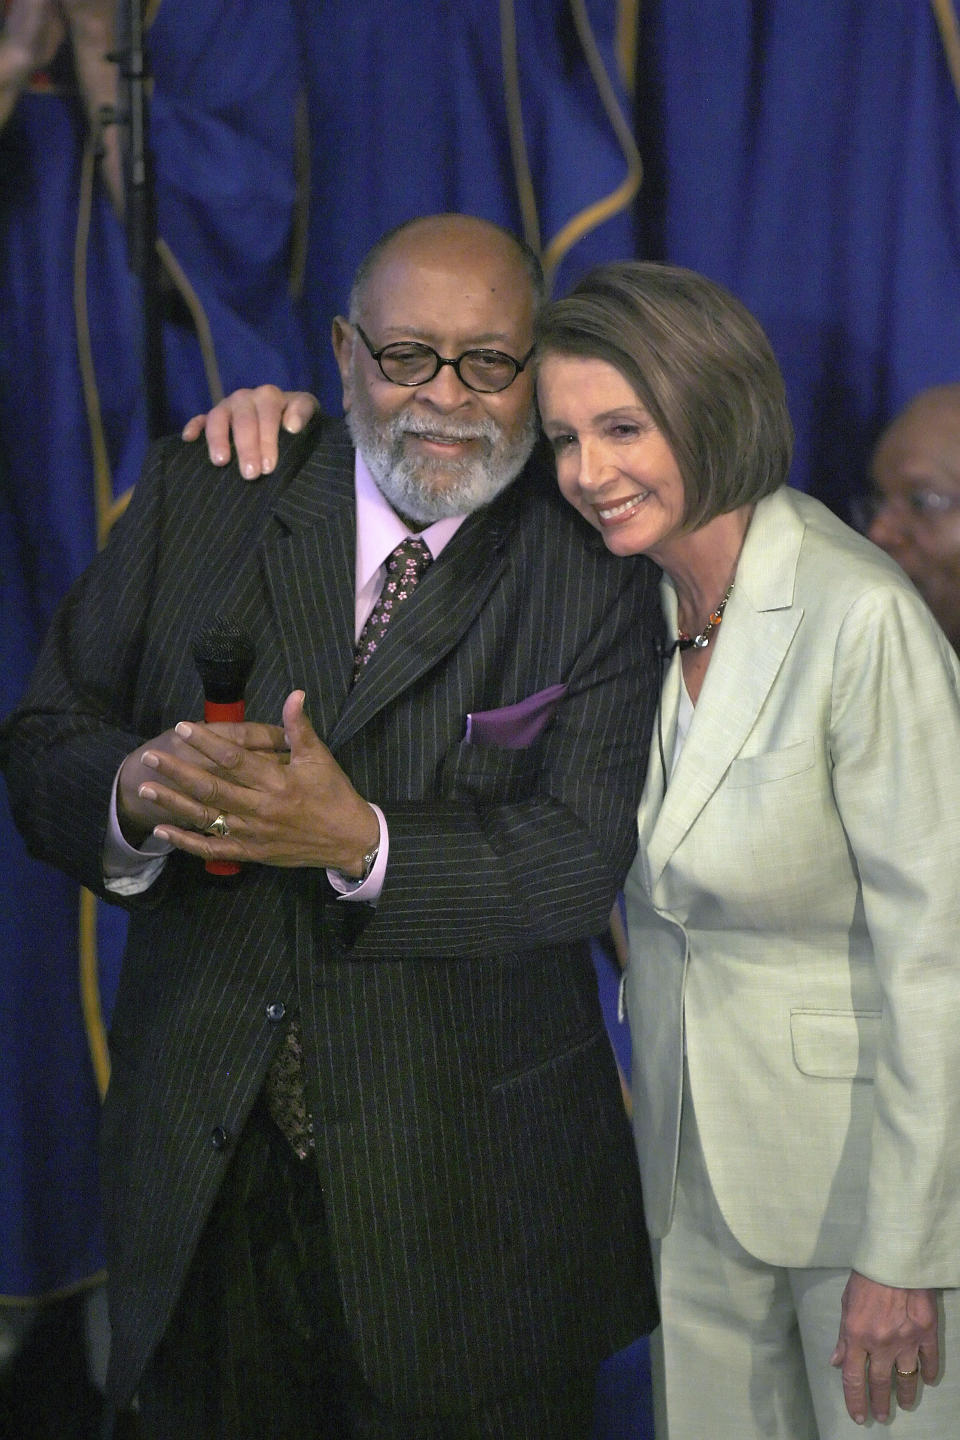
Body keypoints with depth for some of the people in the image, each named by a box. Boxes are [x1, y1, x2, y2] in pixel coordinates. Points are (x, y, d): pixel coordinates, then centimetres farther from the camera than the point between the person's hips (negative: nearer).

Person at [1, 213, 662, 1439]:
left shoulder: (594, 566, -5)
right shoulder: (199, 498, 2)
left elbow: (580, 859, -13)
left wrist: (362, 843, -29)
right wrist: (137, 791, -22)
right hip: (199, 1166, 2)